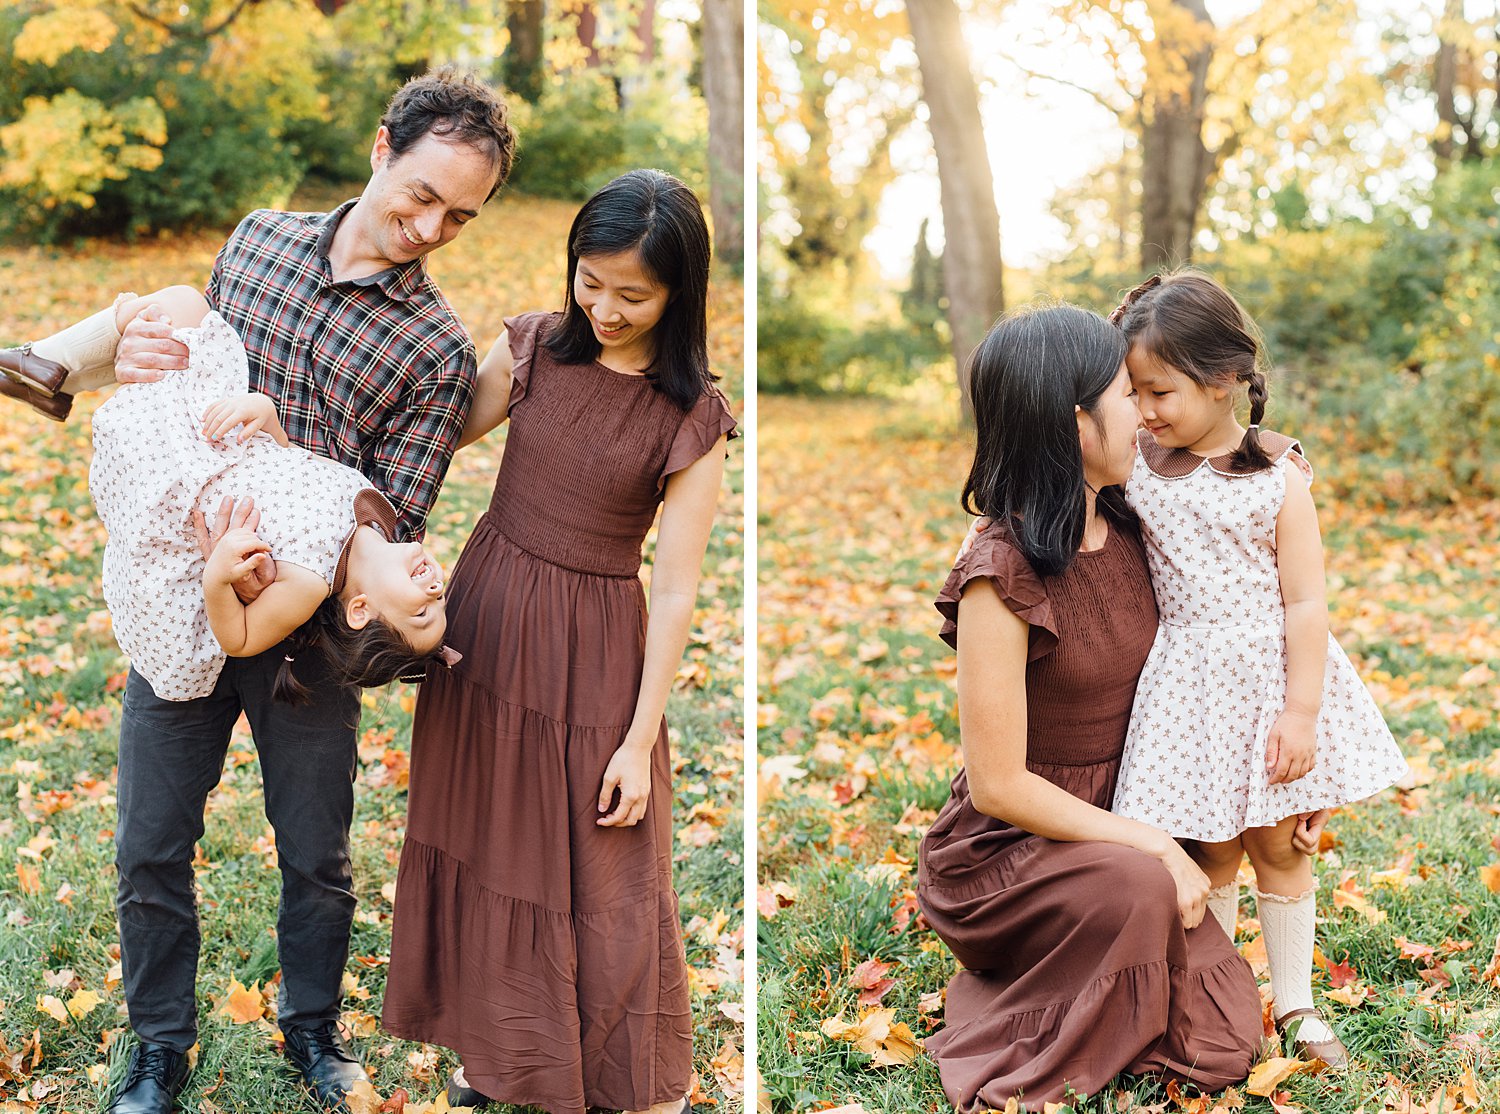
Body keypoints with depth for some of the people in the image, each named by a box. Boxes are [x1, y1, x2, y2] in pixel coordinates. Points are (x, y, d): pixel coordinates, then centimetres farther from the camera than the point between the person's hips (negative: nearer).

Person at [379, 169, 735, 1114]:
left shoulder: (694, 421, -12)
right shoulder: (532, 347, -3)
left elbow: (677, 592, -12)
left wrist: (640, 739, -13)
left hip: (596, 647, -4)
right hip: (488, 614, 4)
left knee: (603, 872, 5)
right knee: (486, 839, 17)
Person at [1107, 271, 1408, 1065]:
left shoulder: (1278, 479, -11)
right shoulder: (1138, 460, -2)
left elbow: (1305, 604, -11)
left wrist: (1300, 713, -14)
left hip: (1272, 674, -2)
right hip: (1190, 684, 2)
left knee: (1278, 846, 11)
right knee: (1210, 851, 8)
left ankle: (1294, 1003, 26)